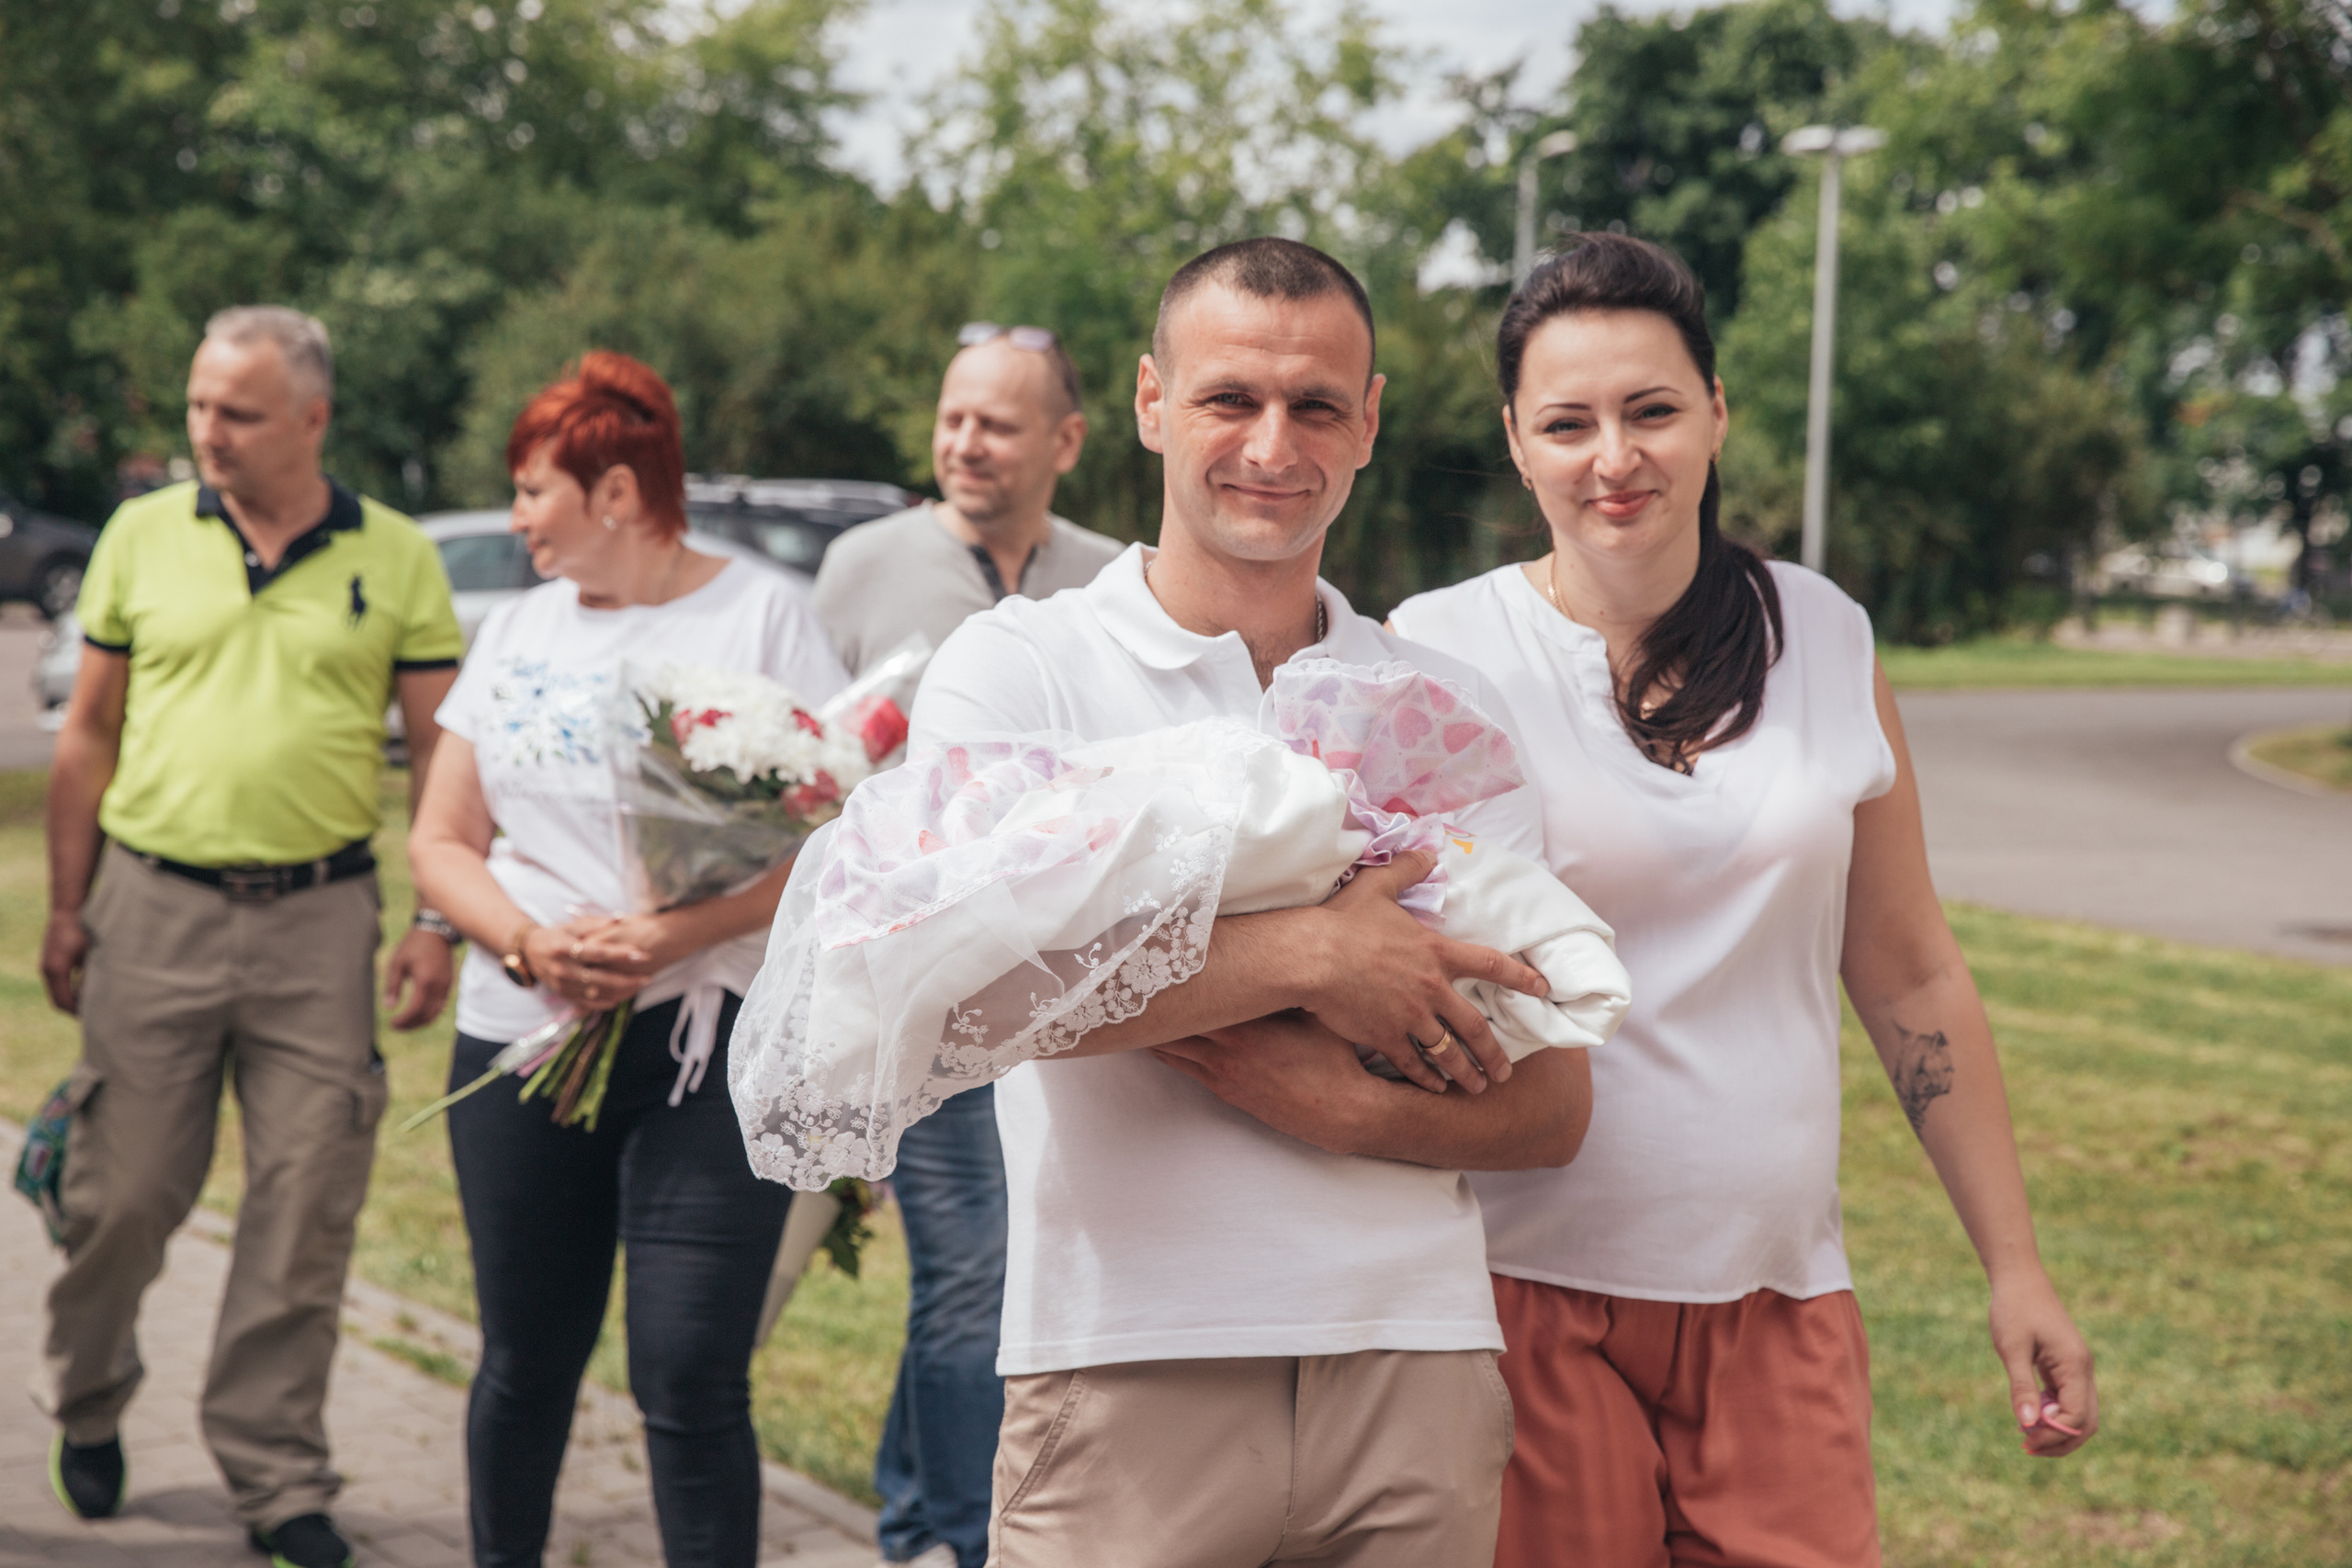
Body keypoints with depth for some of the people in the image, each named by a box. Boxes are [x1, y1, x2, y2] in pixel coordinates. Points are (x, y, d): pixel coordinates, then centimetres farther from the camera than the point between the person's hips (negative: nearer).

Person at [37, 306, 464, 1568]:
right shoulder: (142, 537, 5)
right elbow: (89, 732, 10)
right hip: (154, 905, 1)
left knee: (306, 1209, 1)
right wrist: (66, 907, 6)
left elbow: (443, 751, 4)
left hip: (318, 917, 0)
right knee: (122, 1191, 6)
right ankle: (85, 1405, 32)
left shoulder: (394, 559, 2)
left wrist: (437, 923, -3)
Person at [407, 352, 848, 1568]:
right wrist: (531, 943, -8)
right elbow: (441, 842, 12)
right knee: (526, 1364, 12)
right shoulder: (516, 629, 14)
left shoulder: (761, 613, -1)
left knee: (691, 1380, -10)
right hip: (521, 1039, 5)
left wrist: (674, 937, -20)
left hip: (707, 1044, -4)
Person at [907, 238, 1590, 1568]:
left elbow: (1551, 1106, 8)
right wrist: (1309, 954, -14)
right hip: (1128, 1373, -3)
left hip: (1418, 1363, 3)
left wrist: (1343, 1107, -12)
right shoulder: (1017, 669, 2)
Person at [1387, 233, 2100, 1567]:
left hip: (1780, 1301, 3)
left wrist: (2015, 1265, 12)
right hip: (1527, 1302, -3)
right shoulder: (1437, 659, -4)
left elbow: (1913, 978, 13)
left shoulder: (1825, 642, 7)